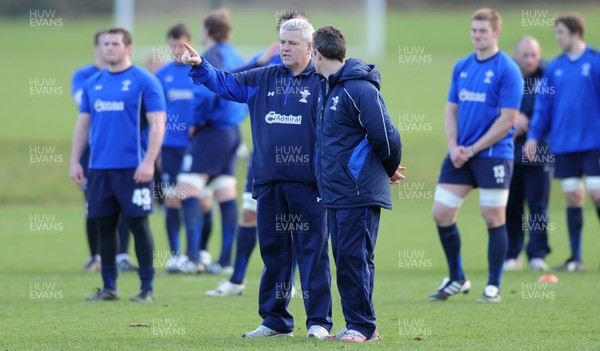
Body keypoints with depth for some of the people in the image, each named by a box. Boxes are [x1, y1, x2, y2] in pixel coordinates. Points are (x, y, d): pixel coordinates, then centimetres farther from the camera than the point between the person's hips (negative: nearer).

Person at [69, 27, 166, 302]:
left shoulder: (144, 81, -3)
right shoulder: (92, 84, 13)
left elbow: (157, 123, -7)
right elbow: (83, 124, 18)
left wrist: (148, 162, -15)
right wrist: (75, 161, 10)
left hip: (133, 169, -5)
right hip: (99, 168, 5)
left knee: (138, 224, -3)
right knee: (104, 225, 7)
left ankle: (147, 287, 3)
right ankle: (108, 287, 14)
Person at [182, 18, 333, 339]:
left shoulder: (321, 83, -2)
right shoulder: (262, 80, 14)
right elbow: (224, 83, 14)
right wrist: (199, 66, -5)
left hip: (307, 183, -5)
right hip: (269, 182, 5)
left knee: (313, 252, -3)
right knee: (273, 252, 10)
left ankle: (319, 322, 1)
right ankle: (276, 321, 18)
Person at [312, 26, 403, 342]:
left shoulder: (359, 89, -15)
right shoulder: (328, 88, 15)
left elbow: (386, 137, -17)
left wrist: (389, 170, -1)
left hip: (359, 193, -9)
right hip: (335, 193, 9)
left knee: (355, 257, -6)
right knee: (344, 258, 10)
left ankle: (362, 326, -1)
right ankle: (358, 325, 15)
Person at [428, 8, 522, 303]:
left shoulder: (507, 70, -8)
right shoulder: (462, 67, 11)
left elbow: (507, 119, -12)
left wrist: (472, 149, -13)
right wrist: (453, 146, -2)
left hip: (493, 155, -6)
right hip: (460, 155, 6)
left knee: (493, 219, -2)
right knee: (441, 213, 2)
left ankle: (493, 287, 8)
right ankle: (457, 279, 18)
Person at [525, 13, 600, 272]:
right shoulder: (555, 68, 8)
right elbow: (543, 105, 9)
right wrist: (534, 135, 1)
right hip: (563, 144, 4)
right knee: (572, 197, 5)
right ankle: (575, 257, 10)